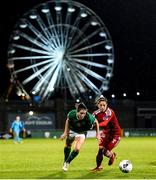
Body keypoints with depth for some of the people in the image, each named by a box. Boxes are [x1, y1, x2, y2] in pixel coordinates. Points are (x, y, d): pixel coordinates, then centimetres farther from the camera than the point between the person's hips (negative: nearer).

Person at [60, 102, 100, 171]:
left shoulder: (89, 118, -39)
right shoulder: (71, 114, -34)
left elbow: (96, 122, -16)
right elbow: (68, 120, -9)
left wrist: (97, 133, -9)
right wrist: (65, 132, -5)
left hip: (81, 133, -2)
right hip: (72, 131, 2)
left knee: (77, 149, -16)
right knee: (67, 146, 19)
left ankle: (67, 163, 7)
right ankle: (65, 162, 44)